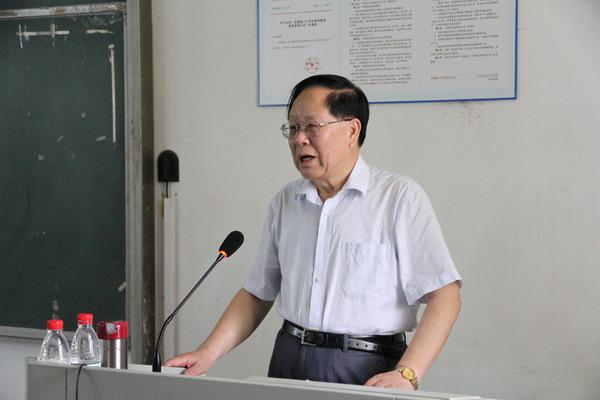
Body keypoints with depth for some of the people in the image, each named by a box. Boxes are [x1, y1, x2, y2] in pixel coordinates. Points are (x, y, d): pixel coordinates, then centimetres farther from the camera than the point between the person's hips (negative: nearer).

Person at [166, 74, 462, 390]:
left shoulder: (400, 197, -5)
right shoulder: (285, 202, 12)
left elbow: (444, 295, -9)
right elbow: (258, 293, 16)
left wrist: (407, 375, -20)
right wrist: (208, 353, 4)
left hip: (367, 369, -3)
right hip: (289, 361, 4)